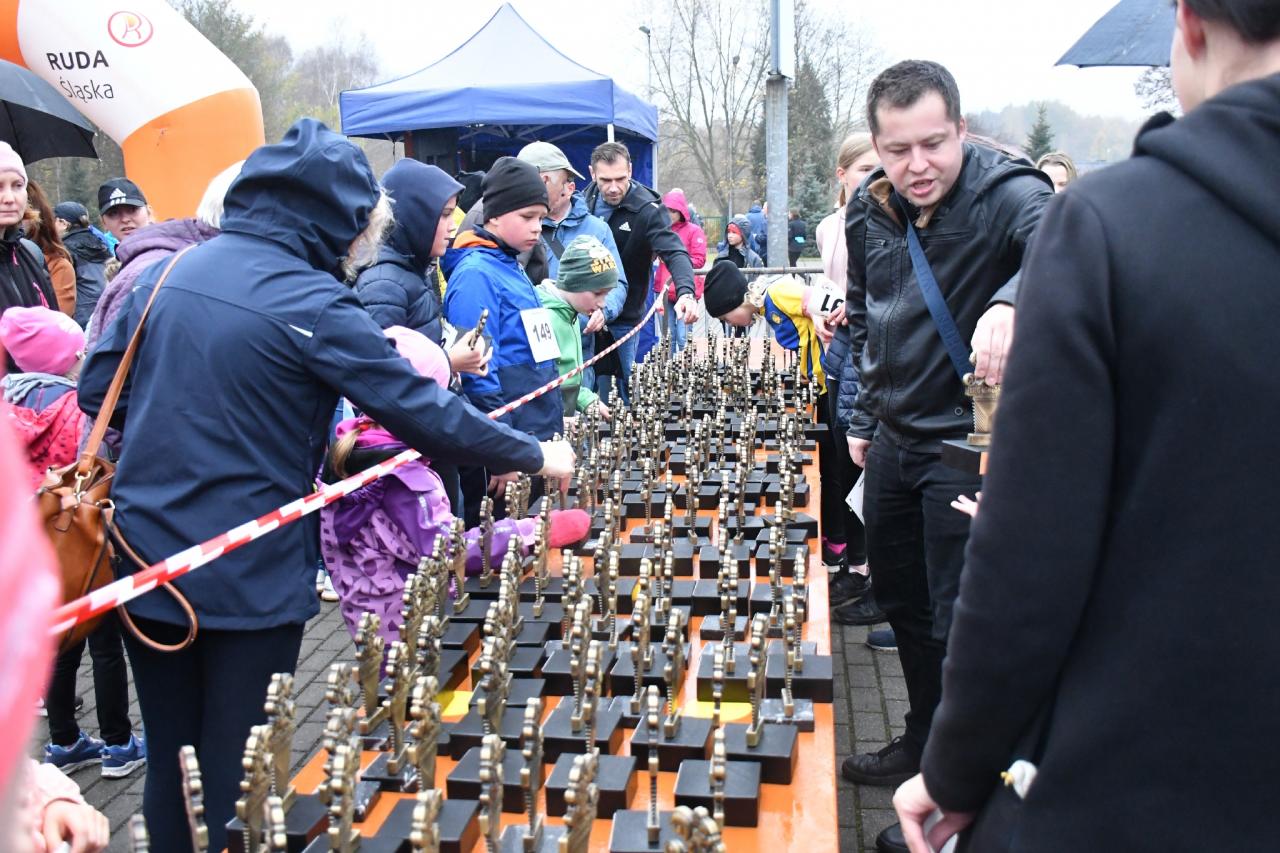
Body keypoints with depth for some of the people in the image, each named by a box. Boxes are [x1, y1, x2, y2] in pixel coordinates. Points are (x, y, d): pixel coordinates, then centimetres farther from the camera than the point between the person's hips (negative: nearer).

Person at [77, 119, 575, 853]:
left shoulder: (164, 273, 3)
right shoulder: (312, 304, -16)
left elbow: (99, 392, 11)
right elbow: (423, 413, -15)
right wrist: (537, 456, -3)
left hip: (146, 562, 6)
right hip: (248, 577, -6)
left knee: (170, 761, 19)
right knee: (239, 772, 9)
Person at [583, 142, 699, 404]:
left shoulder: (647, 210, -17)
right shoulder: (588, 197, 1)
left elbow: (674, 252, -28)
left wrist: (685, 292, -46)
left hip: (621, 316, -5)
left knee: (617, 391, 0)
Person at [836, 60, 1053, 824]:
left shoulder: (1006, 192, -18)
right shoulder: (869, 211, 2)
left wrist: (1009, 301, -60)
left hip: (969, 444, -7)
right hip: (894, 439, 7)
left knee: (958, 622, -1)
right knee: (901, 600, 20)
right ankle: (924, 743, 41)